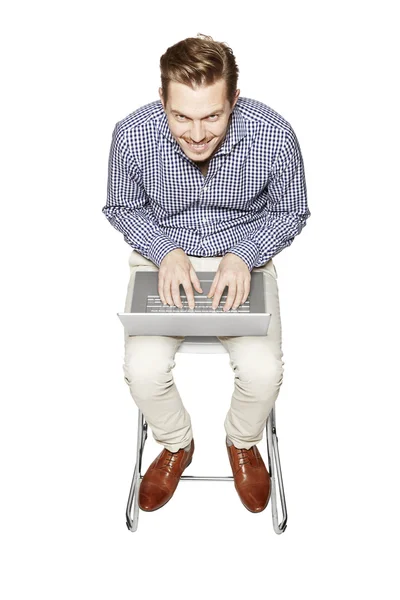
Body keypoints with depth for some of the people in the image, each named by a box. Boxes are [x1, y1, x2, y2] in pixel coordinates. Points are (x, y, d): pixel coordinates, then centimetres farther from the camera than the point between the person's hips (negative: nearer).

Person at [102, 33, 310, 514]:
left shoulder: (274, 136, -22)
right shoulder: (132, 135, -20)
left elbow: (290, 212, -4)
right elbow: (122, 208, -1)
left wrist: (244, 254, -22)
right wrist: (165, 250, -20)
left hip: (243, 255, 0)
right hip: (161, 255, 1)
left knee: (263, 370, -21)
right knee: (143, 368, -20)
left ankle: (243, 442, 16)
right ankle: (176, 445, 15)